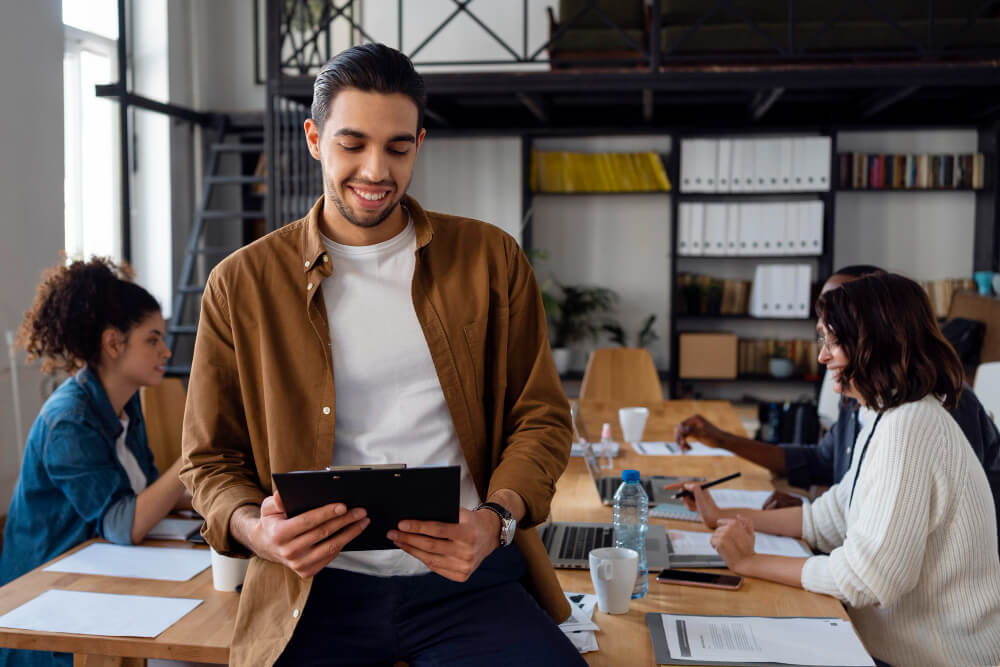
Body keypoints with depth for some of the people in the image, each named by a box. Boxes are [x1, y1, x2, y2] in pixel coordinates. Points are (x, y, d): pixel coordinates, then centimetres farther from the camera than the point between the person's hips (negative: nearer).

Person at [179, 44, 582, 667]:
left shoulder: (492, 260, 7)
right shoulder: (241, 285, 5)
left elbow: (541, 417, 9)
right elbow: (211, 458, 9)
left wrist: (497, 520, -10)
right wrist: (256, 530, -13)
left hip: (467, 577, 0)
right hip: (319, 588, 1)